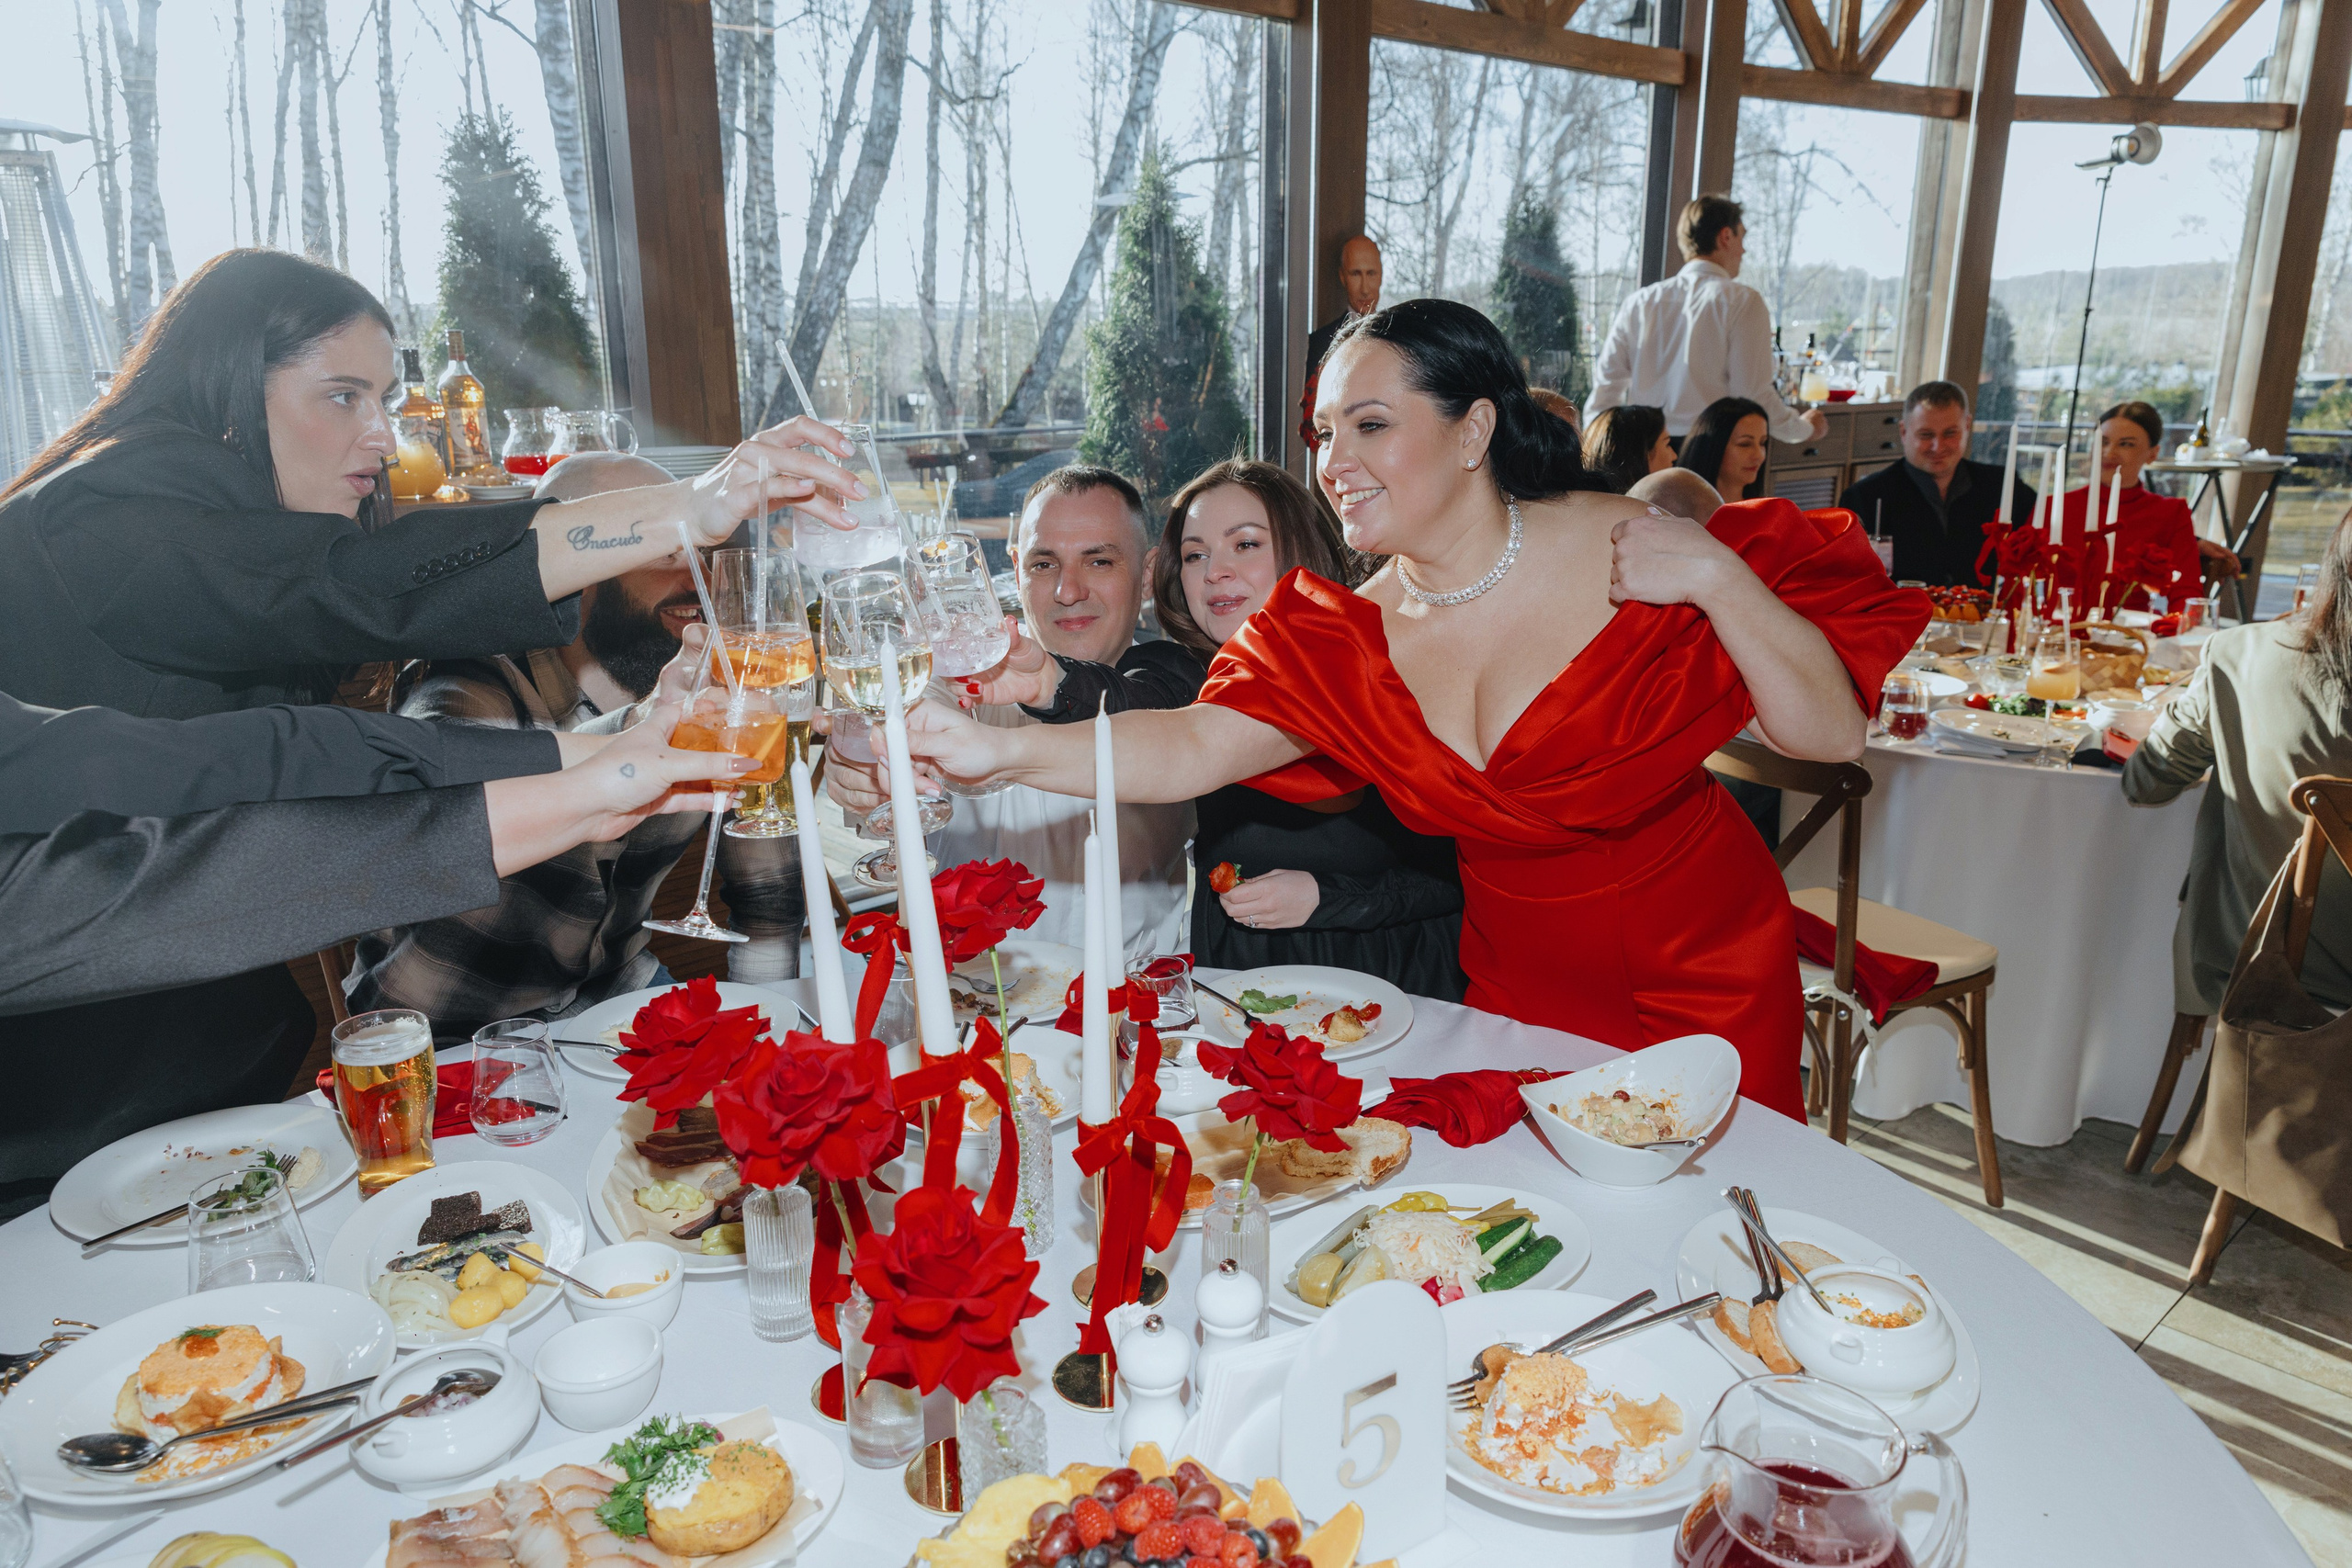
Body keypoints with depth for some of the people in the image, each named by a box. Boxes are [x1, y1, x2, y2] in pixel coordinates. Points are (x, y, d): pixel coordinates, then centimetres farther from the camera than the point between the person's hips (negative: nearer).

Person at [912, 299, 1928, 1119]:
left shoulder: (1626, 559, -19)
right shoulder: (1353, 637, -8)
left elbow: (1833, 734, -16)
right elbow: (1192, 748, -20)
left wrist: (1718, 574, -29)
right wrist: (1000, 750, -33)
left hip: (1701, 979, -3)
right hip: (1516, 983, 3)